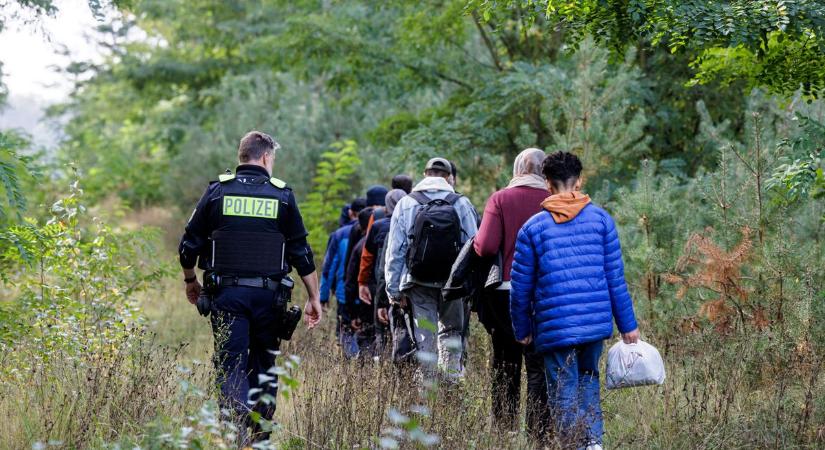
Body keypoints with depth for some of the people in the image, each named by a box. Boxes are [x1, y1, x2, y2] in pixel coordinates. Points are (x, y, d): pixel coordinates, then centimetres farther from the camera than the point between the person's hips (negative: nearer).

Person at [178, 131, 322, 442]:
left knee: (231, 366, -3)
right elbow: (301, 253, 2)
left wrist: (190, 282, 21)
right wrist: (313, 298, 9)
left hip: (226, 292, -1)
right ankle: (260, 436, 17)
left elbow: (189, 245, 4)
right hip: (269, 296, 1)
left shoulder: (217, 191, 2)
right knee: (263, 366, 14)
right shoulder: (283, 196, 2)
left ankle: (237, 424, -26)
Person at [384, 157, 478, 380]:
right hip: (452, 283, 0)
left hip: (419, 282, 0)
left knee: (425, 337, 4)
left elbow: (394, 251, 3)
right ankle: (451, 380, 5)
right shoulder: (461, 203, 1)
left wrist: (393, 289, 8)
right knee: (451, 331, 14)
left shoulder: (406, 204, 3)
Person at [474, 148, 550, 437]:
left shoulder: (499, 200, -3)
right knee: (539, 365, 3)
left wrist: (476, 240, 9)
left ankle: (503, 430, 19)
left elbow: (486, 247, -12)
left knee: (505, 363, 13)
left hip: (504, 292, 1)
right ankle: (538, 432, -2)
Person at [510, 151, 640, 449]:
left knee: (563, 392, 6)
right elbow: (615, 277, 3)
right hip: (597, 322, 2)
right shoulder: (601, 219, 3)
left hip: (555, 328, -2)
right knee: (588, 378, 21)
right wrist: (628, 324, 9)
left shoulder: (532, 227, 0)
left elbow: (520, 287, 2)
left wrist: (522, 330, 14)